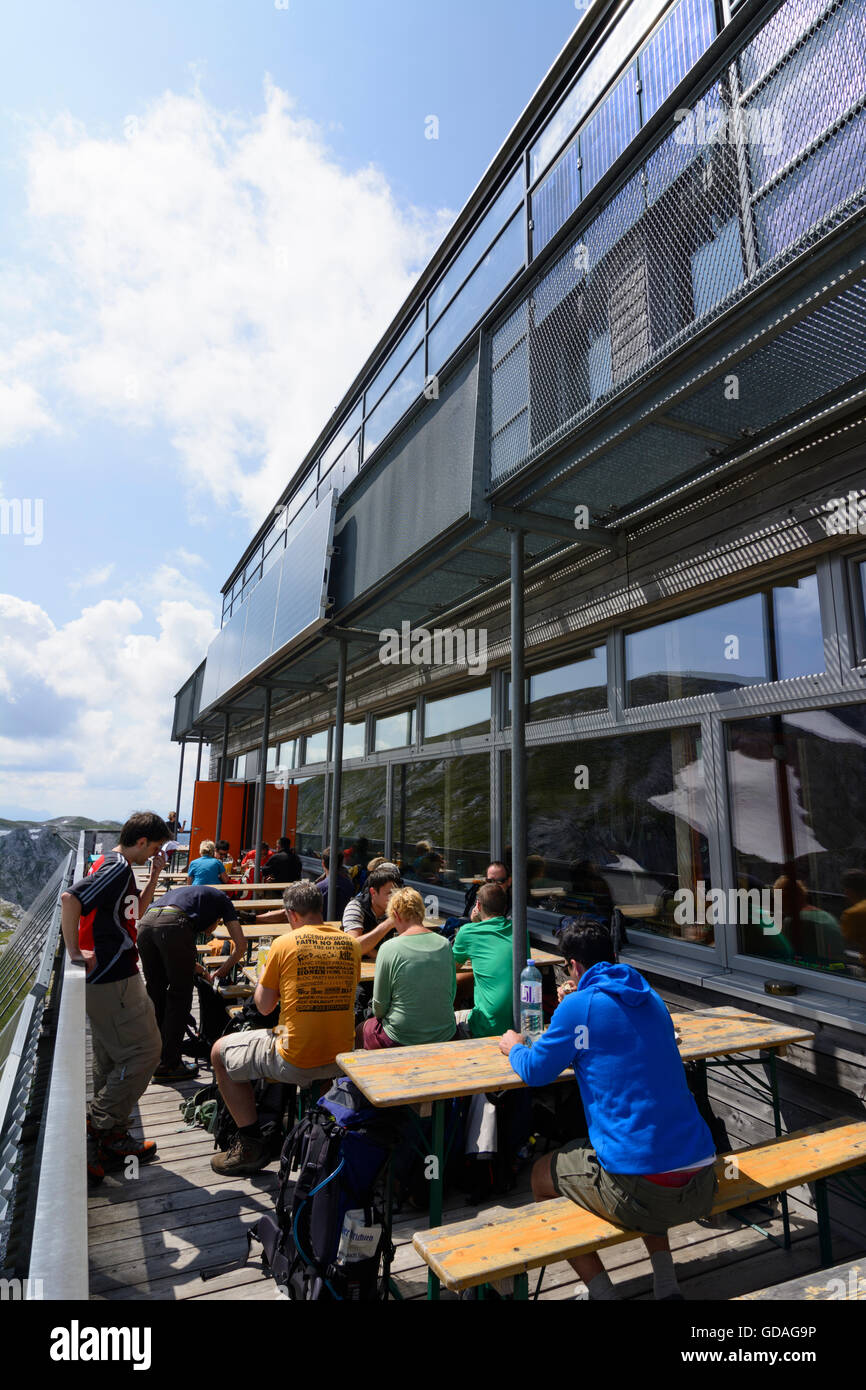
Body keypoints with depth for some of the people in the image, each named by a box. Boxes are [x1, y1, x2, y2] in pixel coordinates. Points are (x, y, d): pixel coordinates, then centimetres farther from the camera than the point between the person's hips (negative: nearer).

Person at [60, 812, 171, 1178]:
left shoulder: (113, 866, 13)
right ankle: (100, 1127, 5)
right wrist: (75, 954, -24)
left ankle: (112, 1138, 27)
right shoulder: (117, 869, -19)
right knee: (144, 1050, -3)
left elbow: (134, 912, 23)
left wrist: (155, 875, 12)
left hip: (106, 979, 11)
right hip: (115, 981, -11)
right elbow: (70, 899, -31)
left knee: (114, 1058, 17)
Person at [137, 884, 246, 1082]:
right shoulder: (221, 898, 27)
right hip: (173, 925, -6)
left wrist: (198, 970, 50)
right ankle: (168, 1066, 17)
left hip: (145, 923, 6)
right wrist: (221, 971, 35)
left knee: (155, 994, 21)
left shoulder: (182, 892, 41)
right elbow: (241, 946, 19)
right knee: (180, 997, 10)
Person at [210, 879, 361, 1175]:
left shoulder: (284, 943, -11)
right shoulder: (351, 944, 1)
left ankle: (251, 1145, 17)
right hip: (341, 1059, 5)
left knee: (220, 1052, 18)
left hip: (295, 1063, -5)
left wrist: (265, 972, 16)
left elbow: (264, 1006, -2)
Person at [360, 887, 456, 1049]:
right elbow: (452, 994, 8)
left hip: (400, 1042, -4)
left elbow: (379, 1008, -7)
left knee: (362, 1030, 22)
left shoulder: (389, 948, -15)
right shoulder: (445, 944, -3)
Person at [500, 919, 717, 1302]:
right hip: (703, 1187, 7)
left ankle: (601, 1290, 14)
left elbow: (535, 1072, 2)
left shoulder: (580, 1005, -11)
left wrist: (514, 1047, 21)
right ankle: (666, 1285, 30)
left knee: (541, 1176, 19)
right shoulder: (650, 998, 10)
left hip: (642, 1192, -6)